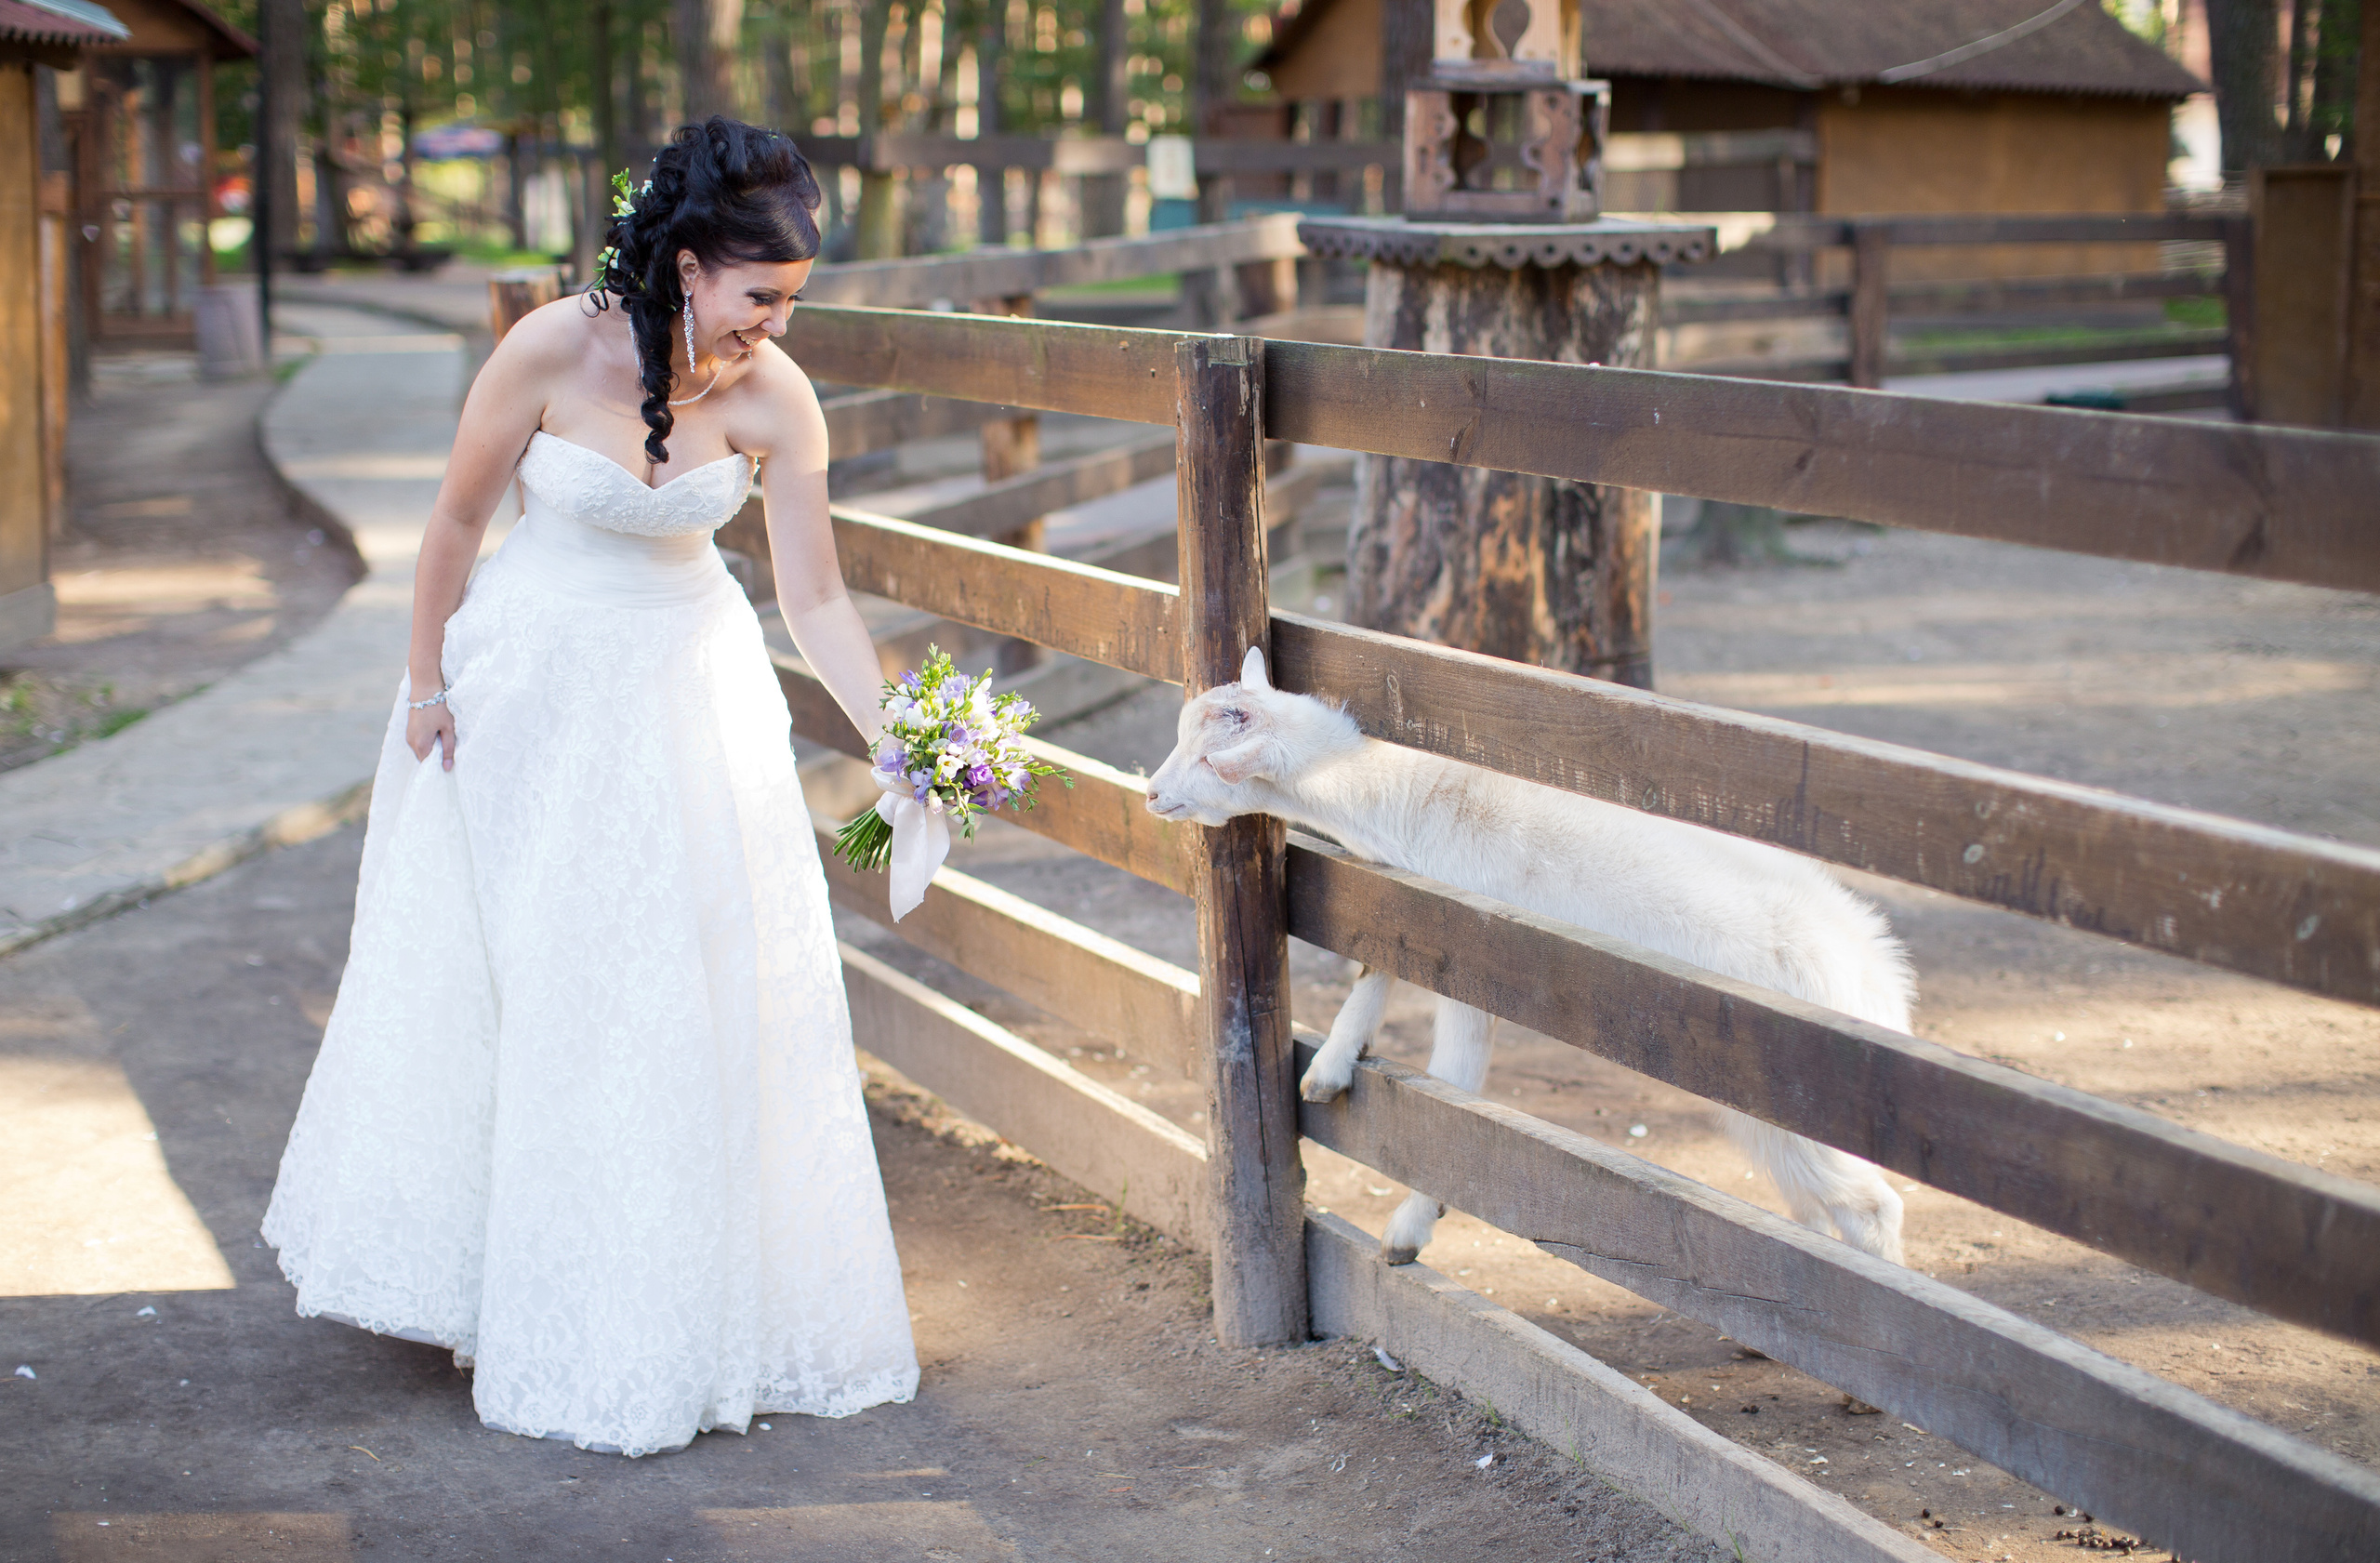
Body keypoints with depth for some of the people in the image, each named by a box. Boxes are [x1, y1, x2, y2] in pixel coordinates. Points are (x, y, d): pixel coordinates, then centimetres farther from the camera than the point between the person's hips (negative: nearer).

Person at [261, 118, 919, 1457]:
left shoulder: (775, 400, -16)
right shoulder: (552, 353, -23)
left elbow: (818, 597, -12)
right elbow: (460, 519, -9)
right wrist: (427, 682, -2)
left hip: (691, 682, 2)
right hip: (537, 680, -2)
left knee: (721, 984, 2)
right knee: (535, 986, 7)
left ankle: (703, 1307, 18)